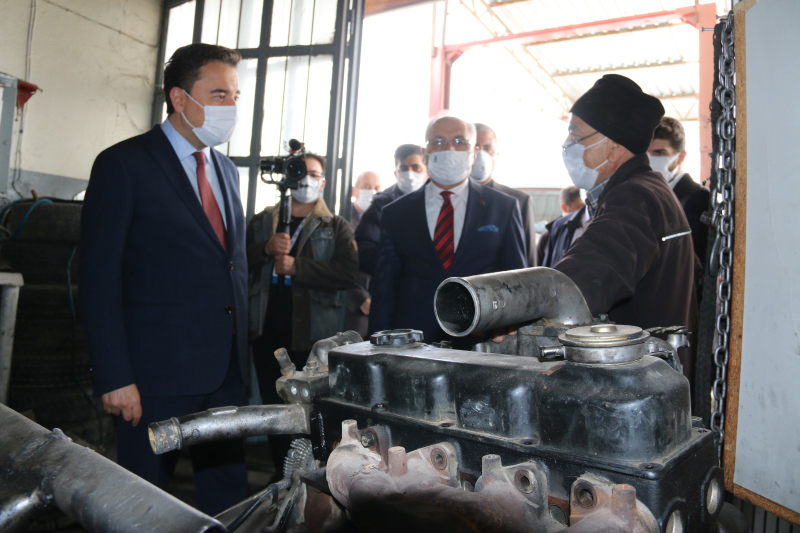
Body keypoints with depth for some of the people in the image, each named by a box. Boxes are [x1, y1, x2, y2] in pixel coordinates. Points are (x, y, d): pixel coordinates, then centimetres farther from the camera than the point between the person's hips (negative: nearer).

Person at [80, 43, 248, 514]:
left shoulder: (227, 170, 13)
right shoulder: (123, 164, -8)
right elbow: (100, 280, -10)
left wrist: (242, 349, 11)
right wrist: (114, 377, -14)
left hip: (226, 369, 6)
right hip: (159, 371, -6)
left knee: (229, 493, 17)